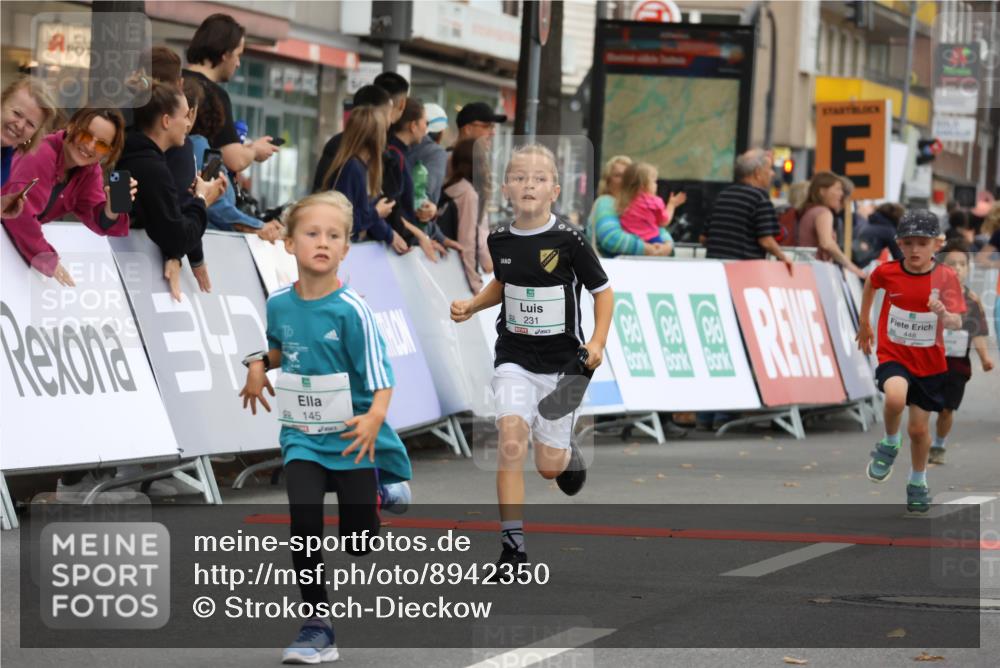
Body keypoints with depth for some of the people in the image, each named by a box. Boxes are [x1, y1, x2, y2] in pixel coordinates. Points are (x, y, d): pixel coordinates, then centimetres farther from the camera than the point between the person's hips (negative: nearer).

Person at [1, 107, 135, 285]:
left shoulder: (91, 169, -6)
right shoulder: (42, 154, -30)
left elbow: (96, 220, -10)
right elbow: (19, 214, -39)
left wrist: (112, 210, -31)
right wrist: (46, 258, -40)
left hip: (36, 234, 7)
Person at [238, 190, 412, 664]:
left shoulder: (351, 310, -16)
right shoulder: (278, 304, -2)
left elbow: (380, 376, -18)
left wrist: (375, 417, -36)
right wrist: (259, 364, 4)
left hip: (352, 439, -3)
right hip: (303, 438, 3)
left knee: (358, 543, 6)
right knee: (304, 524, -16)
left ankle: (385, 489, 40)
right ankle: (318, 625, -6)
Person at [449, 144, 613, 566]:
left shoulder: (568, 240, -13)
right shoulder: (500, 241, -1)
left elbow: (603, 291, -3)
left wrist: (597, 341, -16)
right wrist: (471, 306, 3)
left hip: (561, 362, -2)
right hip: (514, 358, 2)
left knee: (549, 466, 4)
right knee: (510, 443, -19)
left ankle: (567, 451, 43)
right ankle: (512, 543, -15)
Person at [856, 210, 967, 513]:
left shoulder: (946, 277, -13)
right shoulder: (888, 272, -9)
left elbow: (956, 323, -19)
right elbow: (870, 283, 15)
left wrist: (944, 314, -42)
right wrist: (865, 323, 24)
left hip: (929, 362, 1)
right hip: (893, 355, -1)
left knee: (919, 428, 9)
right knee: (896, 398, -32)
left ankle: (918, 481, 36)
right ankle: (889, 445, -2)